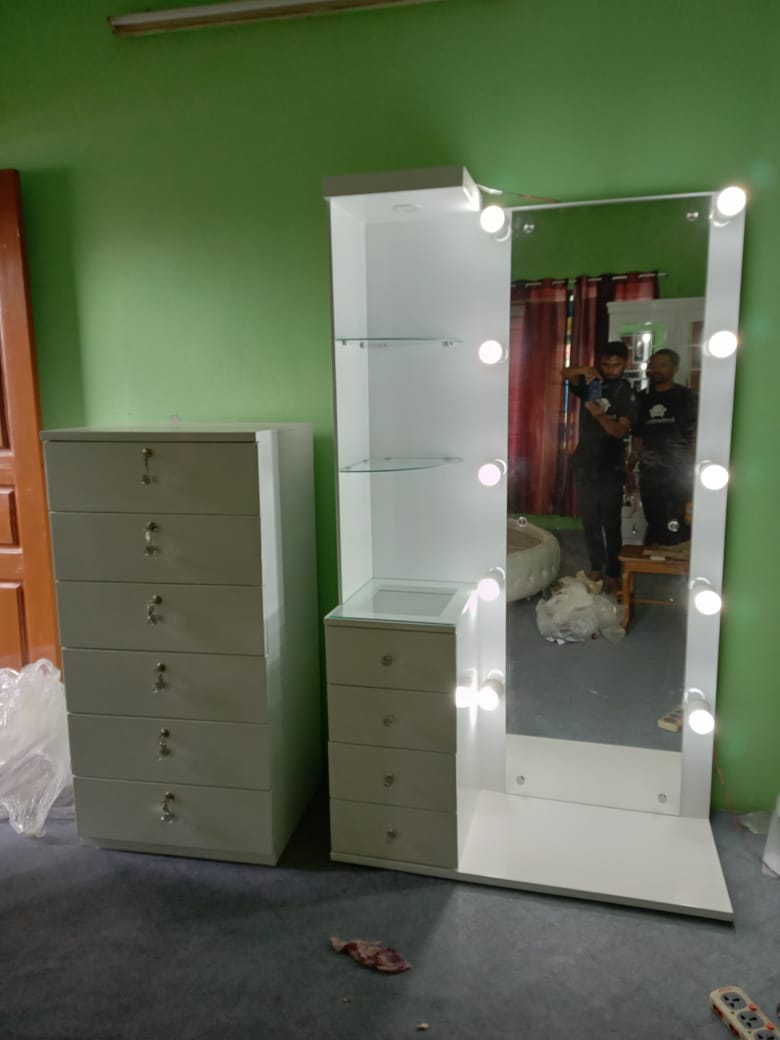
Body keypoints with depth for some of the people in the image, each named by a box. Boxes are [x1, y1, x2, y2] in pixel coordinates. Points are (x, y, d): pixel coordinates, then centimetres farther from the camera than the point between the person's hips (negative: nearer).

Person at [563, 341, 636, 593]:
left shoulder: (627, 394, -5)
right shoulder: (590, 385, 4)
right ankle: (596, 568, 23)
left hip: (611, 467, -3)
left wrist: (601, 417, -34)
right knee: (590, 521, 11)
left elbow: (621, 431, -15)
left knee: (611, 523, -1)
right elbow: (565, 374, -12)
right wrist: (583, 370, -33)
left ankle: (613, 574, 8)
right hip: (584, 464, 3)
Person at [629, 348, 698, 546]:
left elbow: (697, 436, -1)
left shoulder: (686, 397, 1)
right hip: (649, 475, 4)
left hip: (678, 476, -4)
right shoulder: (643, 398, 13)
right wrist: (629, 470, 12)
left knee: (676, 530, -9)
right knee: (654, 527, 10)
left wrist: (696, 473, -10)